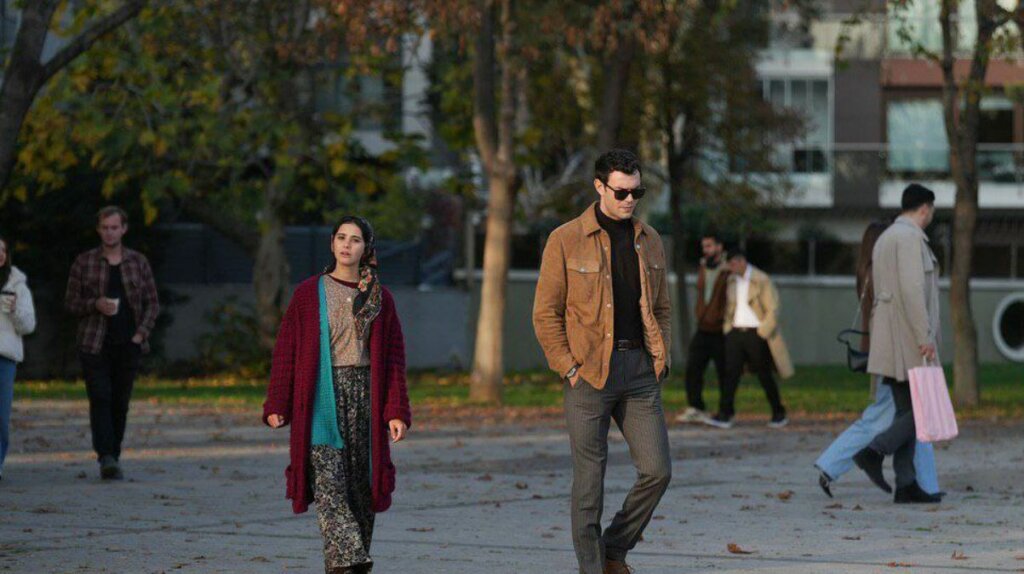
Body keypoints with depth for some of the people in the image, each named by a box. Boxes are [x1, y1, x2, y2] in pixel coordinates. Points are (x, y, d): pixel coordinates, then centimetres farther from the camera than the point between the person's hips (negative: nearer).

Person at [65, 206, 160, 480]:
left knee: (121, 403, 3)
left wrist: (141, 333, -4)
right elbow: (70, 301, 6)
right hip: (94, 343, -2)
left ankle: (113, 457, 11)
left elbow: (152, 303, 10)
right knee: (100, 398, -14)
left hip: (128, 344, 2)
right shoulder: (84, 262, 5)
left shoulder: (138, 262, 9)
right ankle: (106, 458, -23)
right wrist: (96, 304, -14)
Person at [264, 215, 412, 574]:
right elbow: (286, 351, 4)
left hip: (365, 396, 2)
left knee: (360, 484, 2)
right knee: (328, 481, -15)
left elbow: (394, 357, 7)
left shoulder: (380, 298, 9)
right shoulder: (309, 293, 5)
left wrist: (397, 411, -2)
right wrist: (276, 406, -2)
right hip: (321, 395, -2)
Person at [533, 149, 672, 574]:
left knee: (657, 470, -2)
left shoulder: (650, 241, 12)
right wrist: (569, 369, -9)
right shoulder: (566, 241, -3)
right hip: (589, 373, -4)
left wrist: (661, 358, 8)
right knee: (589, 479, -1)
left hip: (640, 370, 4)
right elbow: (546, 313, -2)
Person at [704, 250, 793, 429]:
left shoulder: (761, 280, -8)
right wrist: (728, 330, 9)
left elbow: (772, 310, -8)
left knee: (765, 375, 2)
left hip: (757, 333, -5)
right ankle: (725, 415, -12)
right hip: (736, 332, 5)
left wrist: (761, 334, -12)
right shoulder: (731, 281, 11)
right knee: (731, 371, -8)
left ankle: (779, 414, 16)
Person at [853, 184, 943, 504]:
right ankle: (874, 452, -16)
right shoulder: (910, 237, -12)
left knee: (908, 412, 6)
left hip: (892, 342, 9)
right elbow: (911, 289, -21)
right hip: (909, 337, -9)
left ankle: (906, 485, 2)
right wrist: (925, 337, -22)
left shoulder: (885, 239, 19)